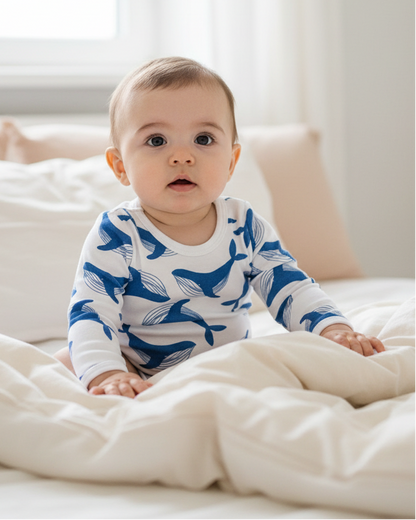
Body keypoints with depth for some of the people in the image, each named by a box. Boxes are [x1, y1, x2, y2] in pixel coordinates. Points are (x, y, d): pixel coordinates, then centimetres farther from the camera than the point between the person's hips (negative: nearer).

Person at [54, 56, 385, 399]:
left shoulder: (245, 227, -5)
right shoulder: (116, 236, -16)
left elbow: (291, 289, -2)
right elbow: (90, 315, -23)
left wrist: (335, 330, -22)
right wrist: (106, 374, -44)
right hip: (142, 376, -2)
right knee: (64, 365, -22)